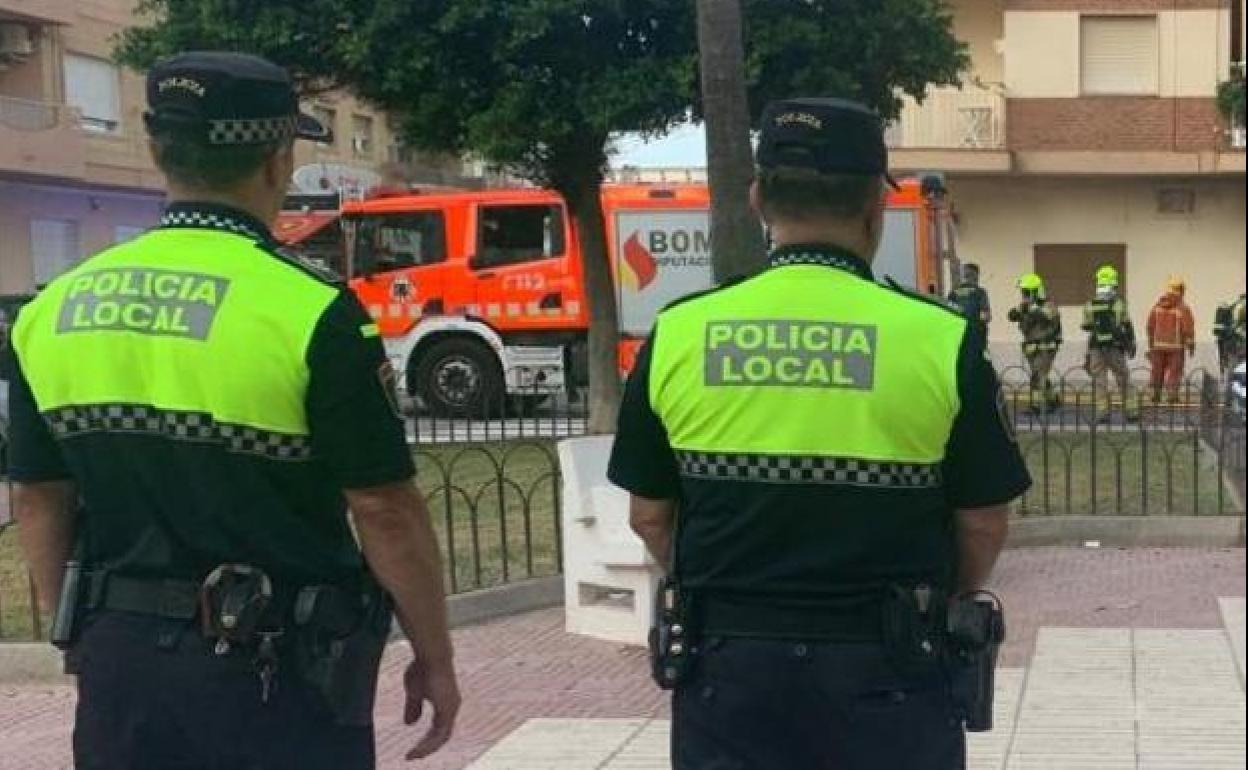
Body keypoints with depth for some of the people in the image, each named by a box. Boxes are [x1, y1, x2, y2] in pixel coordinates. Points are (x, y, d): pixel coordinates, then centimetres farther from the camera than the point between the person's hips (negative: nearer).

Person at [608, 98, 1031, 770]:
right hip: (883, 669, -1)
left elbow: (649, 515, 4)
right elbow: (981, 524, -2)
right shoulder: (940, 338, -10)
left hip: (729, 667, 2)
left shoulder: (677, 335, -4)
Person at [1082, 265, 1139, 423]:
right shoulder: (1119, 302, -7)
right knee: (1124, 380, 9)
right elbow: (1127, 326, -4)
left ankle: (1102, 411, -1)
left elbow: (1086, 327, 6)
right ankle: (1130, 410, 10)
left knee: (1099, 381, 5)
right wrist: (1131, 345, 7)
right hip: (1115, 348, -1)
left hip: (1096, 349, 1)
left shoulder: (1090, 305, 0)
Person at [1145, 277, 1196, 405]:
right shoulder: (1183, 308, -11)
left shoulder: (1157, 306, 3)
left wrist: (1151, 344, 16)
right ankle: (1172, 396, 0)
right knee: (1174, 371, 3)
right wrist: (1191, 346, -1)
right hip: (1176, 347, -4)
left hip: (1158, 346, 4)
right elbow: (1188, 329, -12)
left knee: (1157, 371, 12)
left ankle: (1155, 396, 18)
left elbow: (1150, 327, 6)